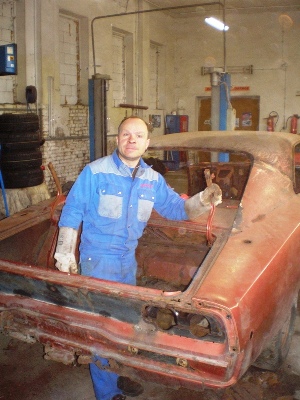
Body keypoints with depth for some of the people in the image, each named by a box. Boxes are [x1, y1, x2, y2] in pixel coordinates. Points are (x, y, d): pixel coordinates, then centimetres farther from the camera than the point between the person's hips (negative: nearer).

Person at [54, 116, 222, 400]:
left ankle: (118, 374, 44)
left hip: (128, 260, 6)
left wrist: (203, 200, -13)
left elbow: (176, 208, 6)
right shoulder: (95, 172, -14)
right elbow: (71, 212, -10)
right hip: (97, 259, -5)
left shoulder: (153, 179, 0)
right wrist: (65, 254, -11)